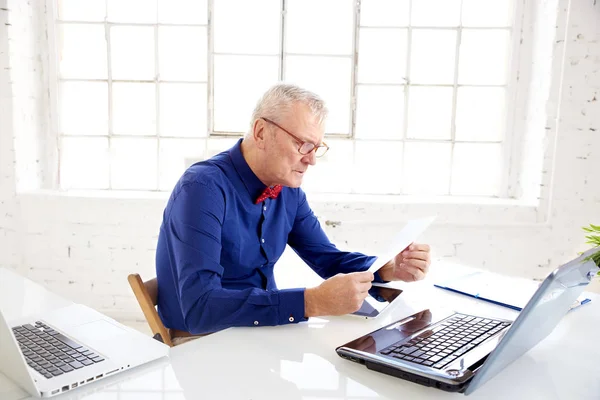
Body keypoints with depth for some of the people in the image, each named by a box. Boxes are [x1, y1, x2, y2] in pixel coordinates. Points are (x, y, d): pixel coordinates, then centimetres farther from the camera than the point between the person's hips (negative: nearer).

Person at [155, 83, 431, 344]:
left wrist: (390, 268, -10)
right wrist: (312, 302, -38)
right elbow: (199, 307, -33)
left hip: (260, 331, 7)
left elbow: (328, 259, 9)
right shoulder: (203, 188, -24)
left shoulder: (288, 189, 0)